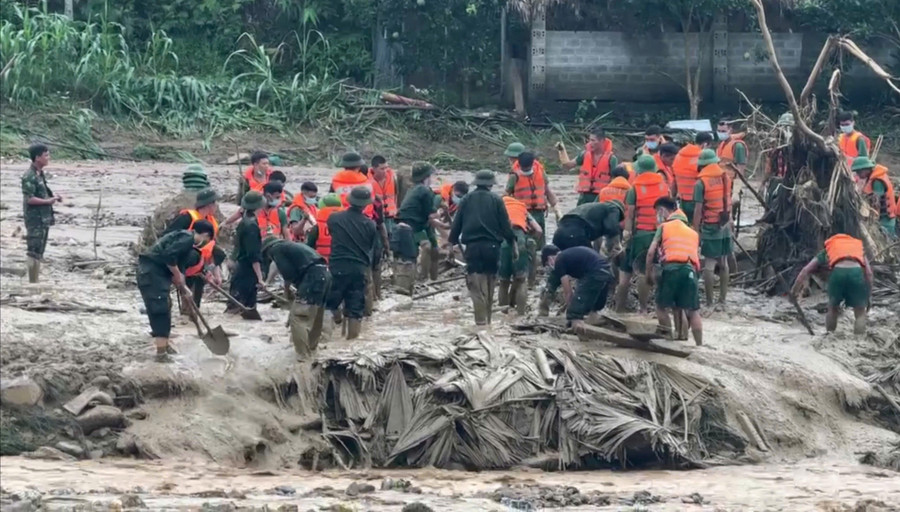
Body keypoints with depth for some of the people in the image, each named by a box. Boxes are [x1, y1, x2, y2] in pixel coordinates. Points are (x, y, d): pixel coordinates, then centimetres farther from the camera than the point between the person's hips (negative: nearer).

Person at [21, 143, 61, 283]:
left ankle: (35, 281, 19)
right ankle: (32, 282, -6)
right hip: (35, 220, -10)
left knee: (39, 251, 13)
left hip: (44, 218, 10)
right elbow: (29, 199, -22)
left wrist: (54, 196, 7)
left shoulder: (40, 174, 13)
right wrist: (48, 201, -19)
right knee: (34, 251, -8)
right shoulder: (29, 177, -17)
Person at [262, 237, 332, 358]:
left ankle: (303, 356, -8)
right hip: (325, 274, 9)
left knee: (298, 316, -6)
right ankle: (311, 347, 36)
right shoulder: (290, 246, 34)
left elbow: (288, 272, -2)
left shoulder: (275, 249, 9)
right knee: (315, 316, 23)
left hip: (313, 276, -9)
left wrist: (287, 290, 14)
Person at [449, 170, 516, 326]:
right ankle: (487, 319, 19)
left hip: (472, 247, 0)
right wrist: (513, 244, 6)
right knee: (489, 286, 13)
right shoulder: (496, 200, 3)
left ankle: (481, 320, -15)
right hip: (492, 246, 0)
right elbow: (505, 225, 0)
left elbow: (457, 223, 9)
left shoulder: (467, 199, 7)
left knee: (477, 286, -5)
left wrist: (453, 242, 17)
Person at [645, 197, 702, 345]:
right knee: (693, 311, 3)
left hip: (671, 268, -3)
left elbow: (651, 252, 9)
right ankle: (699, 345, -3)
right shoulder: (694, 233, 29)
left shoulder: (664, 227, 17)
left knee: (661, 306, 12)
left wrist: (649, 273, 19)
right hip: (691, 270, 3)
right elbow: (697, 254, 20)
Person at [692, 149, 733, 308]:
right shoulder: (726, 179, 7)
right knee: (723, 264, 13)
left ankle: (709, 302, -5)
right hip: (725, 226, 6)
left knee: (709, 264, -4)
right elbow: (729, 204, 13)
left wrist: (696, 231, -9)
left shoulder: (701, 183, -11)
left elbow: (698, 210, -13)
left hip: (710, 227, -6)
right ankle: (722, 300, 17)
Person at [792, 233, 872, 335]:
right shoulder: (859, 247, 35)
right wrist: (869, 297, 22)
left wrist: (793, 292, 28)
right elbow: (869, 273, 20)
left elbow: (805, 271, 23)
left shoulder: (827, 251, 33)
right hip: (856, 271, 0)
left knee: (833, 309, 24)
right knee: (860, 314, 12)